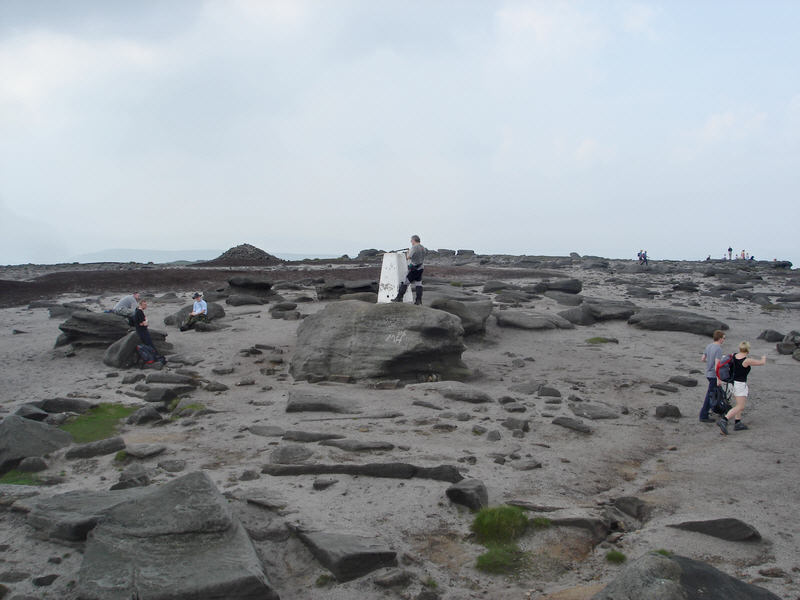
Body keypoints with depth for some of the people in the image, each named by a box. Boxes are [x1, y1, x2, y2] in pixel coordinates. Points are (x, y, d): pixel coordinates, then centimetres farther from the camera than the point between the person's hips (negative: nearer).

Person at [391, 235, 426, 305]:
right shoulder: (423, 248, 9)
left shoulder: (414, 248, -15)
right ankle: (418, 300, 2)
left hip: (413, 269, -7)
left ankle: (399, 297, -1)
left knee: (405, 283, -1)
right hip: (420, 268, 7)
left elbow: (408, 258, -16)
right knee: (418, 284, 7)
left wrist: (408, 252, 5)